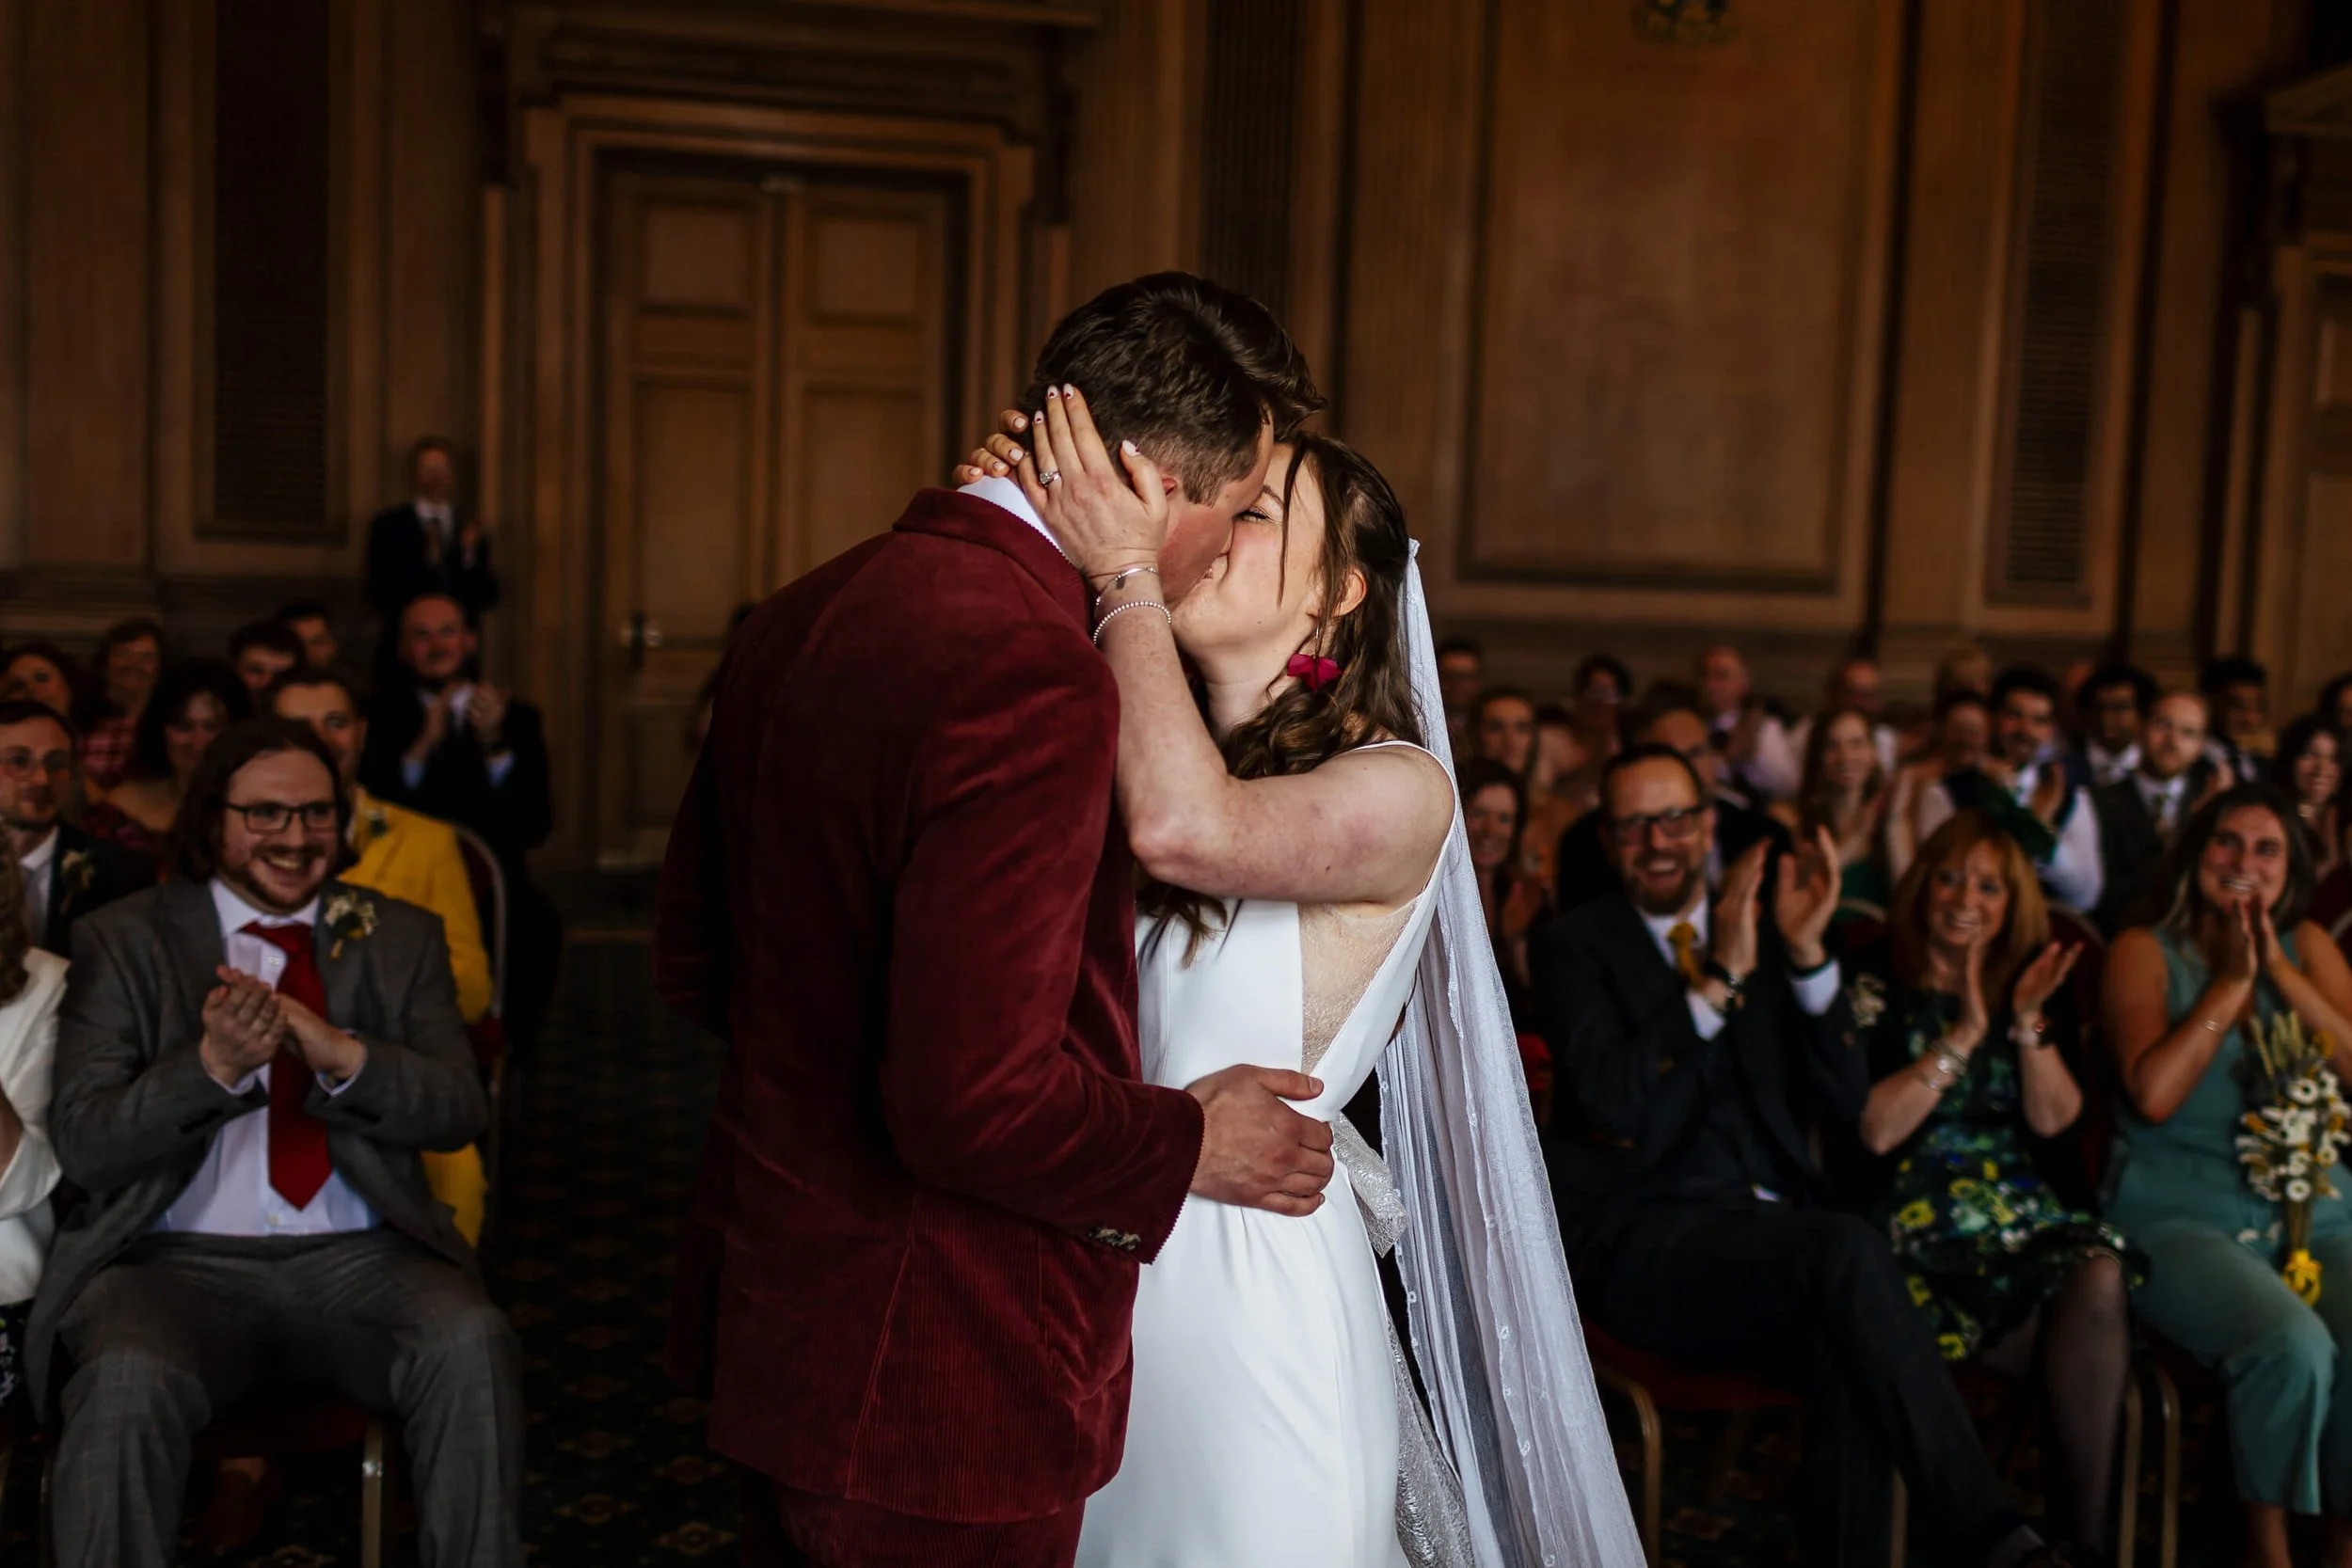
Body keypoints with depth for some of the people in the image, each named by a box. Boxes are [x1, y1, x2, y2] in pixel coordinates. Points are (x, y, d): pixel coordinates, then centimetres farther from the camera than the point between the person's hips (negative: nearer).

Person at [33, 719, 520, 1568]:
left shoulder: (402, 938, 13)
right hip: (177, 1263, -1)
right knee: (128, 1380, -33)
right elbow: (82, 1141, -1)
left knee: (472, 1342, -28)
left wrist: (343, 1055, -17)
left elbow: (458, 1111, 3)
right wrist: (213, 1064, -20)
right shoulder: (122, 940, 8)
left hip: (359, 1258, 1)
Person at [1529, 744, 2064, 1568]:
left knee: (1846, 1350, -32)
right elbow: (1614, 1105, -11)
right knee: (1850, 1250, -32)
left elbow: (1845, 1105, 8)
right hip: (1645, 1240, -4)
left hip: (1775, 1235, 4)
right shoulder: (1573, 946, 6)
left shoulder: (1764, 929, 18)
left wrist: (1808, 953, -5)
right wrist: (1720, 975, -14)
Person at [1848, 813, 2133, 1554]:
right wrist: (1965, 1033, -12)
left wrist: (2029, 1020, -10)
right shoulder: (1876, 986, 1)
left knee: (2100, 1276, -30)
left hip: (2022, 1211, 4)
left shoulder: (2034, 986, 15)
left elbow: (2053, 1119, 5)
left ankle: (2090, 1532, -19)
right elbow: (1877, 1129, -8)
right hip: (1915, 1224, -4)